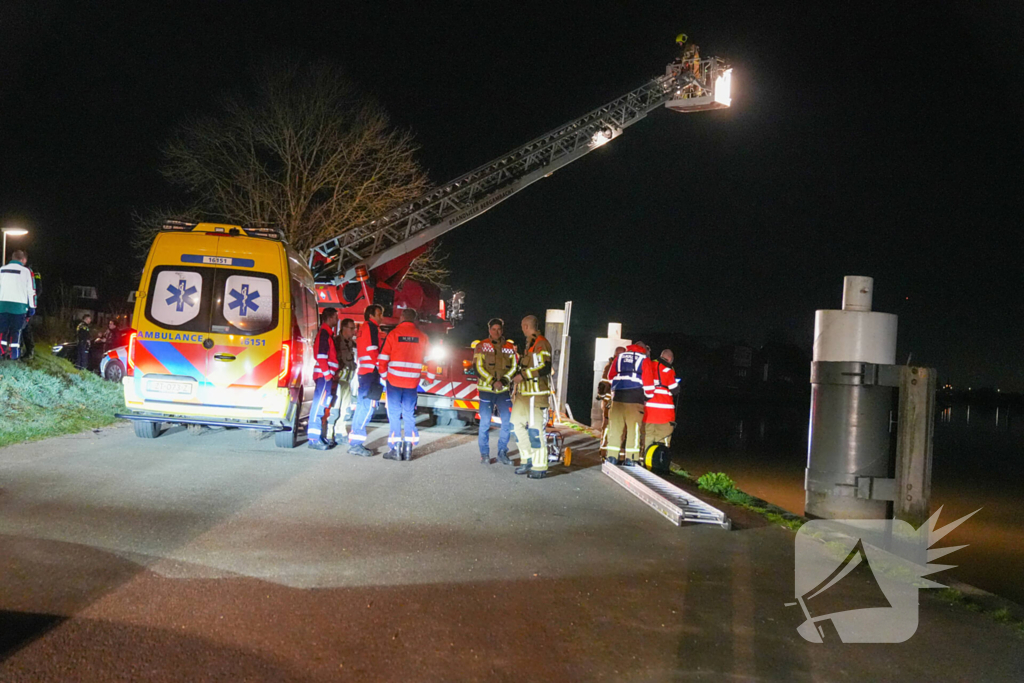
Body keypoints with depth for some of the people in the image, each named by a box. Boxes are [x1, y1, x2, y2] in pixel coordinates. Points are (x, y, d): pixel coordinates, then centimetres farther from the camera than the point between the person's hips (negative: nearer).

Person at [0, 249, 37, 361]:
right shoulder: (26, 271, -2)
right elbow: (31, 291, -2)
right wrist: (32, 307, 4)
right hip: (19, 305, -3)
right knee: (16, 330, 3)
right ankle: (14, 354, 2)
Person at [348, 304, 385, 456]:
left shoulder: (363, 328, 22)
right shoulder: (371, 327, -6)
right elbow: (373, 350, -14)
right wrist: (379, 368, -11)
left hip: (362, 371, 10)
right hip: (371, 371, -10)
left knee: (362, 406, 12)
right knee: (368, 406, -11)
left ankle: (354, 442, 14)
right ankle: (356, 443, -14)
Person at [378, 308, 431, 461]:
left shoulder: (393, 334, -2)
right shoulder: (422, 336, 5)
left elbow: (383, 359, -4)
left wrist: (384, 375, 8)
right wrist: (429, 377, 18)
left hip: (394, 381, -2)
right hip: (412, 382, 2)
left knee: (394, 414, 3)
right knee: (409, 415, 9)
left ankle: (395, 449, 0)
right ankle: (408, 450, 8)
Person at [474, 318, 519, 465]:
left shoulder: (510, 347, 8)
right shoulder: (482, 346, 1)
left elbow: (514, 367, 5)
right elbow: (479, 367, -5)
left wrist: (504, 381, -11)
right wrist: (493, 382, -15)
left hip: (504, 390, 2)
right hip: (486, 390, -2)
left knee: (508, 422, -1)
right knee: (485, 422, 0)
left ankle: (502, 453, 11)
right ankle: (484, 454, 10)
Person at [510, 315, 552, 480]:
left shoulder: (541, 344, -13)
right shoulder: (529, 343, 19)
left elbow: (545, 367, -22)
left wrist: (523, 375, -20)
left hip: (535, 393, -10)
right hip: (524, 392, 10)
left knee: (535, 428, -8)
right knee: (517, 422, 11)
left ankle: (539, 467, -2)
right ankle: (528, 459, 19)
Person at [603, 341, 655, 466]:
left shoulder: (619, 357, 17)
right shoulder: (644, 360, 5)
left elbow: (611, 377, 19)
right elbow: (648, 381, 1)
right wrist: (648, 396, 11)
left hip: (618, 396, 3)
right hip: (635, 398, -3)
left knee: (615, 426, 5)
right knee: (633, 428, 0)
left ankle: (611, 456, 4)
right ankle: (631, 458, -3)